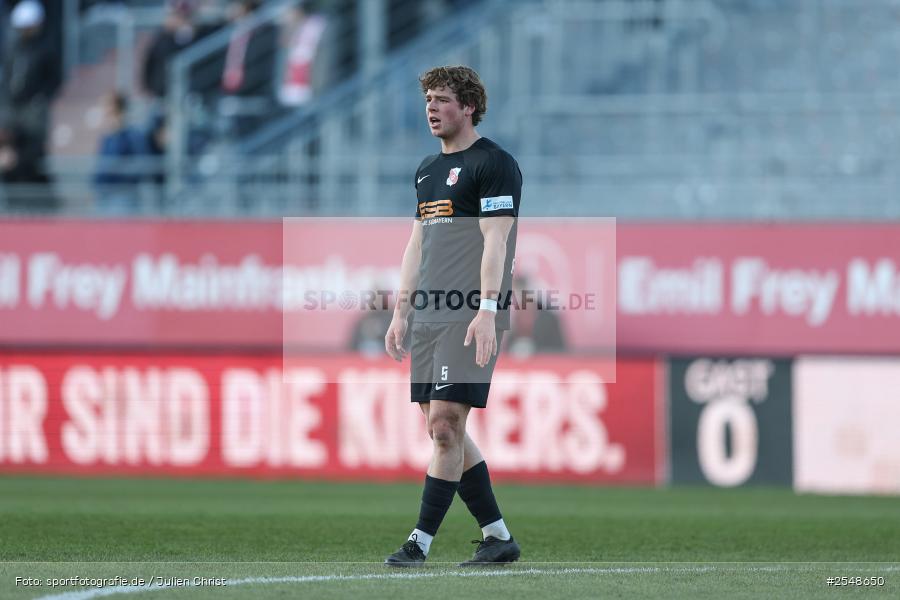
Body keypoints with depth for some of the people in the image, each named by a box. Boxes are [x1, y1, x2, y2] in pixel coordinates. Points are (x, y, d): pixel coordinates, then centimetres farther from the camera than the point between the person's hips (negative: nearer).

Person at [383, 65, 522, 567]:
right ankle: (498, 537, 13)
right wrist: (401, 312, 18)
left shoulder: (493, 163, -5)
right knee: (443, 430, 6)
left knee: (445, 424, -12)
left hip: (470, 317, -9)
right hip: (429, 317, 9)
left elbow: (495, 241, -13)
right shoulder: (428, 169, 20)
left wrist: (487, 310, -21)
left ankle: (420, 543, -12)